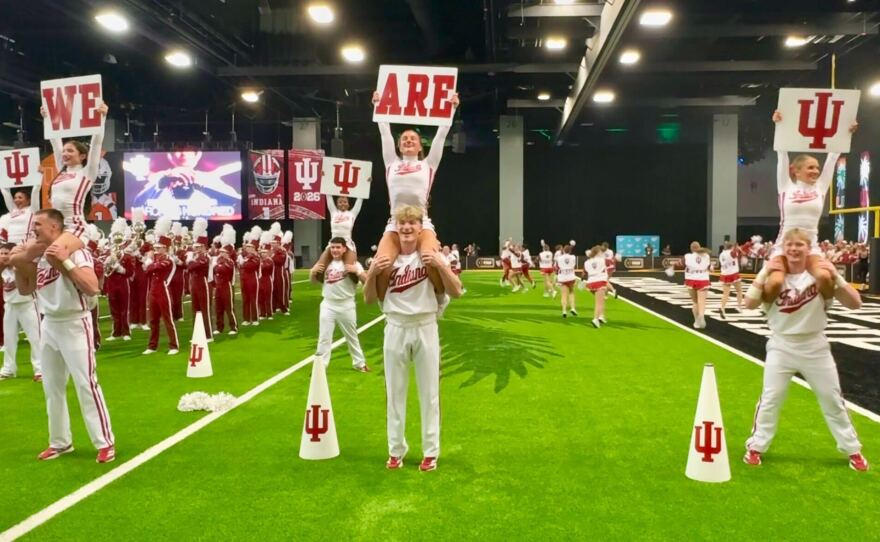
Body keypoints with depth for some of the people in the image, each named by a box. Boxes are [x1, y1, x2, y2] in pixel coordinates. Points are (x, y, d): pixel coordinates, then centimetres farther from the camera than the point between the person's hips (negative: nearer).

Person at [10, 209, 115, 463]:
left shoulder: (75, 251, -15)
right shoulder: (37, 256, 9)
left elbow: (92, 288, -26)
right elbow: (24, 290, 17)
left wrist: (65, 261, -28)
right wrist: (18, 263, 4)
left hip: (74, 325, -8)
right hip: (48, 325, 8)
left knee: (86, 385, -6)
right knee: (52, 388, 14)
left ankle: (105, 443, 3)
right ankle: (60, 442, 27)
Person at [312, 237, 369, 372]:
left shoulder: (352, 263, -7)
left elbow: (366, 280, -13)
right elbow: (315, 281, 15)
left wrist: (356, 271, -29)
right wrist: (313, 272, -6)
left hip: (346, 305, -2)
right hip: (328, 305, 2)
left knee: (352, 336, 14)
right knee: (324, 337, 4)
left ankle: (359, 363, 30)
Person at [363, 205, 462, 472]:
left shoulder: (432, 255, -3)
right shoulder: (386, 257, 1)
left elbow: (456, 292, -8)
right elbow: (369, 299, 3)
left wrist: (441, 266, -22)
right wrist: (372, 273, -14)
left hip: (425, 329, -1)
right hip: (396, 330, 2)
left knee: (429, 392, 6)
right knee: (395, 392, 9)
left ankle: (431, 451, 18)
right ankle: (396, 449, 23)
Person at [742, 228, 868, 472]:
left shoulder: (820, 275, -7)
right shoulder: (775, 275, -6)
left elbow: (855, 304, -14)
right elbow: (750, 304, -17)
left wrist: (835, 277, -25)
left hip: (814, 346, 1)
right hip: (781, 346, 0)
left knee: (832, 400, 11)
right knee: (770, 398, 1)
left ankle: (853, 450, 28)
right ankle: (755, 447, 15)